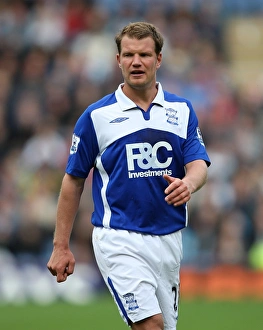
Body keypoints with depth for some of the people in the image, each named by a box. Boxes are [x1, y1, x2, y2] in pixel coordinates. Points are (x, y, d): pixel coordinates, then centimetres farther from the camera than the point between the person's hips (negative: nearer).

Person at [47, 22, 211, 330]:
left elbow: (199, 165, -2)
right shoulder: (96, 116, -1)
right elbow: (73, 180, 4)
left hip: (168, 238, 4)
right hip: (119, 238, -4)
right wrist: (61, 246, 1)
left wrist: (188, 183, -27)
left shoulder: (182, 110, 8)